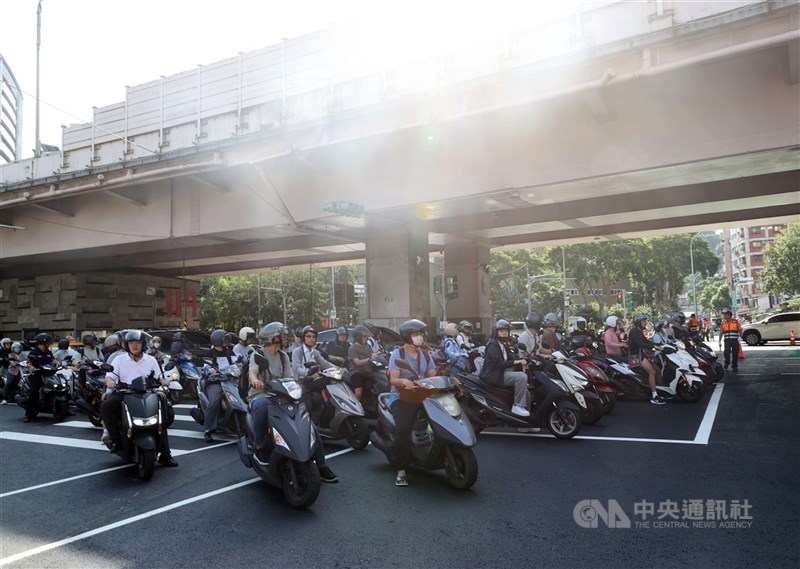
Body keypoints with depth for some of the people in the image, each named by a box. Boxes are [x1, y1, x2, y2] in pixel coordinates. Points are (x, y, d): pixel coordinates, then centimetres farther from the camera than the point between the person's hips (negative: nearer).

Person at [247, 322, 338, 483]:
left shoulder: (283, 356, 15)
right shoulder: (257, 354, -1)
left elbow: (289, 378, 7)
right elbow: (252, 372, -21)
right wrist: (254, 380, -46)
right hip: (260, 396, -5)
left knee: (310, 424, -9)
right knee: (263, 405, -44)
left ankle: (321, 466, 1)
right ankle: (259, 447, -25)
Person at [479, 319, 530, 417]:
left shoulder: (503, 345, 19)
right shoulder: (493, 345, -12)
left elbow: (510, 358, 10)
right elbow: (499, 363, -22)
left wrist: (522, 359, -7)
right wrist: (516, 362, -28)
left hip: (502, 372, 10)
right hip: (493, 375, -10)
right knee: (522, 376, -24)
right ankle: (518, 406, -18)